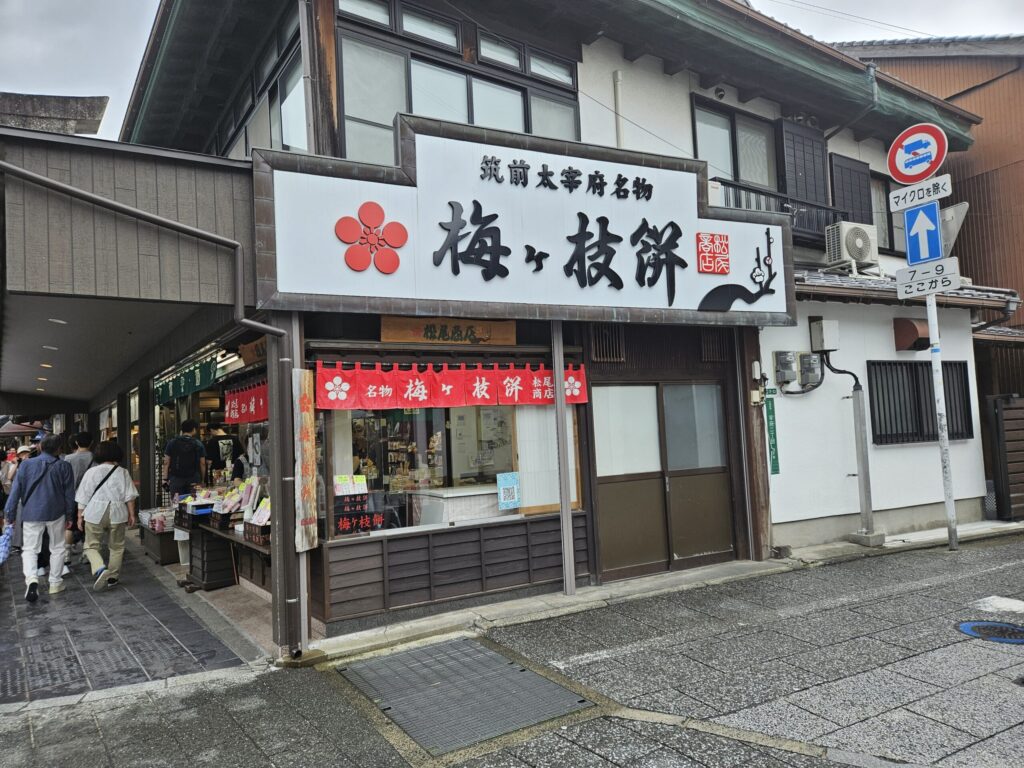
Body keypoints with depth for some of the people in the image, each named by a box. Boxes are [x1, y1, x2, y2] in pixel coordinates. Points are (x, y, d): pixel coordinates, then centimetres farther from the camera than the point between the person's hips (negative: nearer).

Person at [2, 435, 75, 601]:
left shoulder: (26, 464, -3)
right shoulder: (64, 467, -3)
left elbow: (16, 491, -1)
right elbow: (69, 493, 3)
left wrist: (9, 514, 7)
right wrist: (69, 515, 14)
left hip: (31, 514, 0)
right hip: (56, 513, 0)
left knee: (29, 549, 7)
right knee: (57, 548, 14)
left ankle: (31, 578, -17)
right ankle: (55, 583, 18)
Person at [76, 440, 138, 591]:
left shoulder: (91, 472, 1)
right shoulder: (123, 472, 1)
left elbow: (83, 498, 3)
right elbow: (129, 496, 0)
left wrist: (80, 516, 10)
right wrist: (131, 514, 7)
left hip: (95, 514, -1)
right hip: (117, 514, 1)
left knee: (91, 546, 8)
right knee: (116, 547, 14)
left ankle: (100, 569, -16)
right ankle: (112, 577, 20)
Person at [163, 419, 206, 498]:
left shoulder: (172, 443, 3)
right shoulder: (198, 444, 0)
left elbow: (166, 462, 1)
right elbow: (202, 464, 0)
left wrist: (166, 478, 5)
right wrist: (202, 479, 8)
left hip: (175, 479, 1)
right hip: (193, 480, -1)